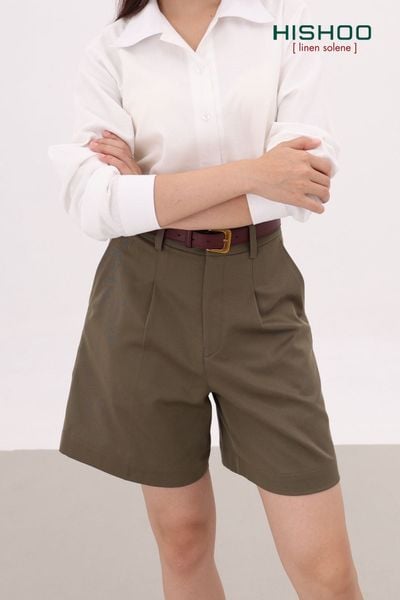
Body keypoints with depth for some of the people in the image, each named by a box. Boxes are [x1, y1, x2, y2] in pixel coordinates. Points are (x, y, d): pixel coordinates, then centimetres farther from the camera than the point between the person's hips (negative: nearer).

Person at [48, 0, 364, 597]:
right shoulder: (109, 53, 1)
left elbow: (310, 175, -11)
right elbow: (94, 204, -13)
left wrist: (147, 197, -10)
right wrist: (249, 173, -19)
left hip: (257, 295, 0)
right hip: (146, 300, 1)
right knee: (183, 539, 13)